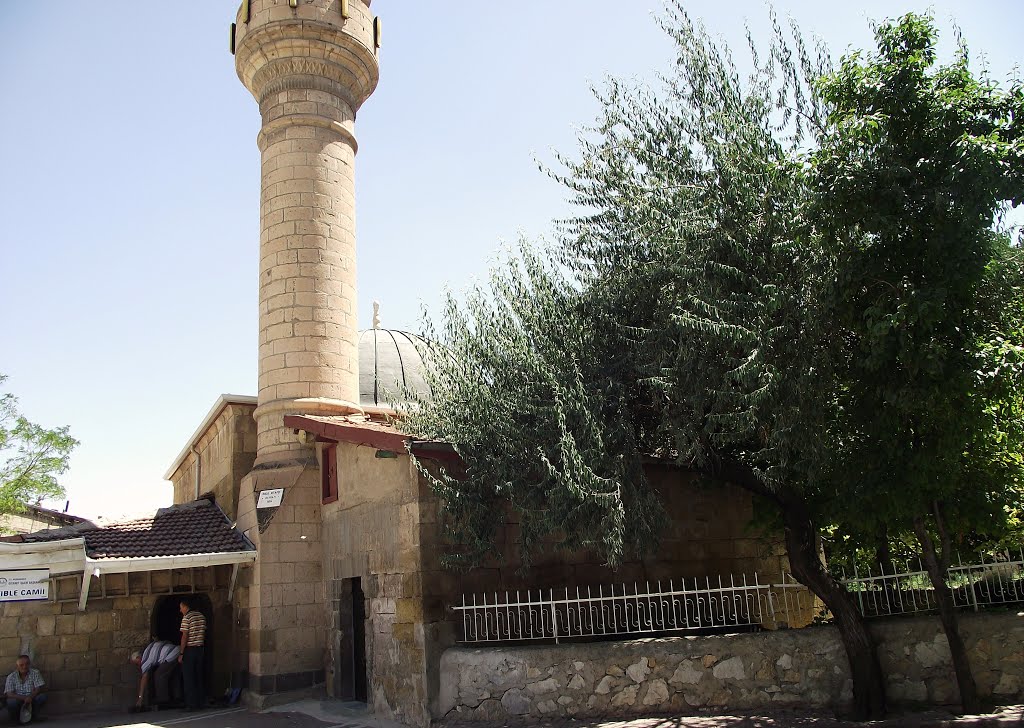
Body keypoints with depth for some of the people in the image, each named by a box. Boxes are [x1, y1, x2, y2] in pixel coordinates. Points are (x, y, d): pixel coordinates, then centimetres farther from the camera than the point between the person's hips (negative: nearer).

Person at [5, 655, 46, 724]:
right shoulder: (11, 677, -5)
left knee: (42, 696, -28)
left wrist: (30, 697, -30)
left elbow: (39, 688, -10)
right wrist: (24, 698, -27)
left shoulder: (35, 673, -4)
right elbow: (9, 694, -13)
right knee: (11, 702, -34)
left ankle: (33, 717, -2)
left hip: (31, 700, 1)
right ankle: (15, 720, -1)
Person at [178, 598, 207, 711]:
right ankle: (200, 702, 16)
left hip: (189, 650, -7)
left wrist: (181, 654, -12)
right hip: (200, 649, 7)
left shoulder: (186, 618, -13)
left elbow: (184, 636, -16)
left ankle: (191, 704, 1)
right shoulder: (201, 616, 10)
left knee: (189, 678, 0)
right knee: (199, 677, 13)